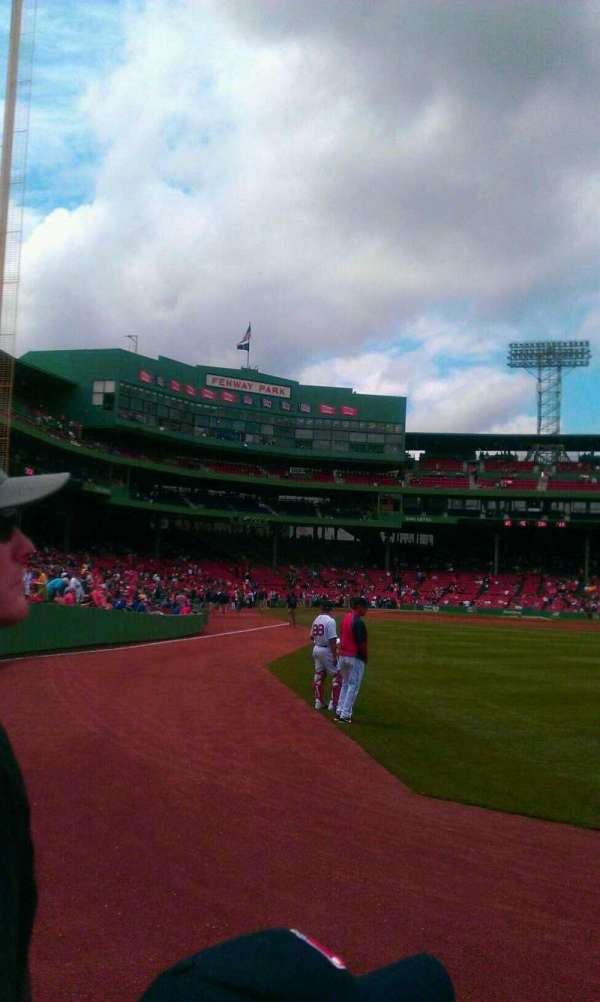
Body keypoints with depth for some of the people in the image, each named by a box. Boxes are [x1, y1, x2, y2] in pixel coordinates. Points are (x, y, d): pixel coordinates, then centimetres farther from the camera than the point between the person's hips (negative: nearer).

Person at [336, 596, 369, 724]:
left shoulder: (345, 617, 7)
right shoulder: (358, 622, -19)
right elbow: (361, 643, -19)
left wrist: (342, 652, 16)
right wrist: (366, 657, -5)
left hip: (343, 656, 8)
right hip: (355, 658, -8)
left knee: (345, 684, 20)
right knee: (353, 686, 1)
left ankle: (340, 711, 23)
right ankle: (345, 715, 2)